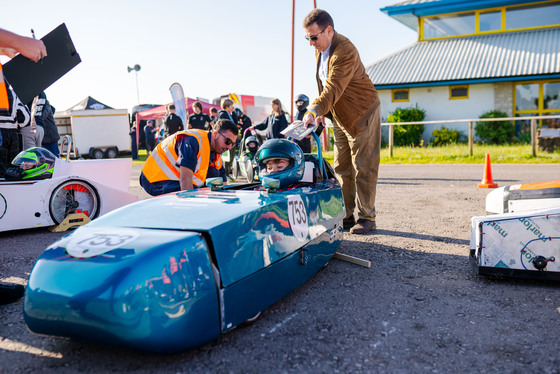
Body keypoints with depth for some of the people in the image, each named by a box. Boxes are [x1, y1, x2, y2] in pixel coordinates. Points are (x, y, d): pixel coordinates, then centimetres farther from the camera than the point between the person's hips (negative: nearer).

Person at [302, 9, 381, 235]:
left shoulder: (345, 51, -25)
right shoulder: (320, 50, 4)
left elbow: (333, 88, -37)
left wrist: (314, 111, -48)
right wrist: (323, 112, 5)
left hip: (362, 113, -9)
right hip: (340, 116, 9)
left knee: (363, 168, -4)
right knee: (341, 168, 8)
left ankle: (366, 218, 6)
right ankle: (346, 216, 16)